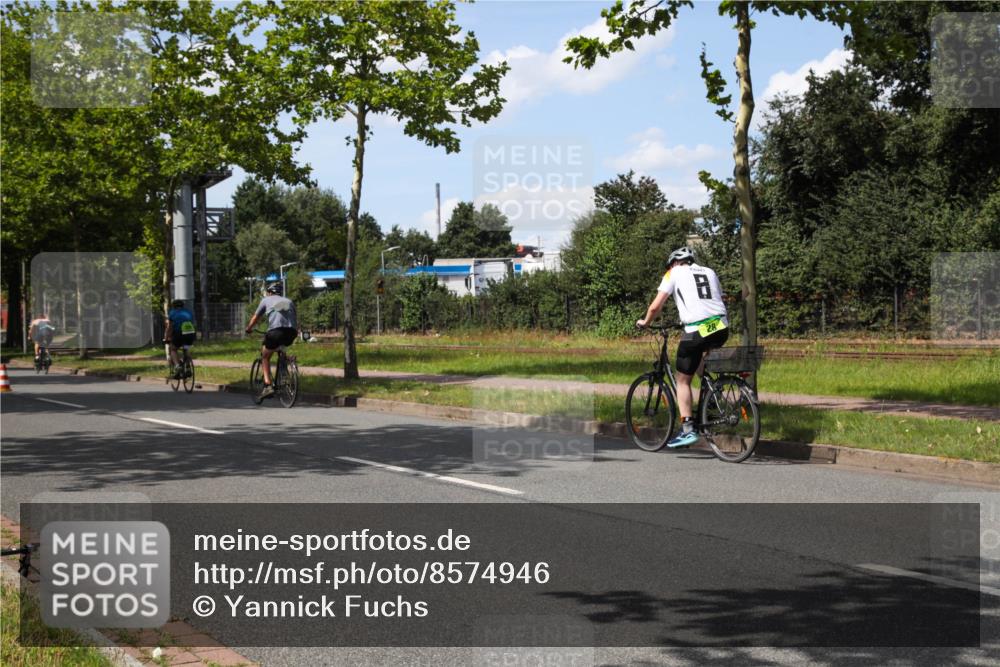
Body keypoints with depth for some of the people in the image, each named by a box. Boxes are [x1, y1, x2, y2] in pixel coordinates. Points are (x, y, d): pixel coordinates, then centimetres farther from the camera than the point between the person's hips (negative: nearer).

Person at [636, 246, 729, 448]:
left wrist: (645, 322, 24)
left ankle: (687, 430, 0)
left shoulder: (674, 273, 11)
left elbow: (655, 306, 6)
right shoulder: (709, 272, 24)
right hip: (721, 328, 5)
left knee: (683, 380, 8)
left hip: (696, 331, -5)